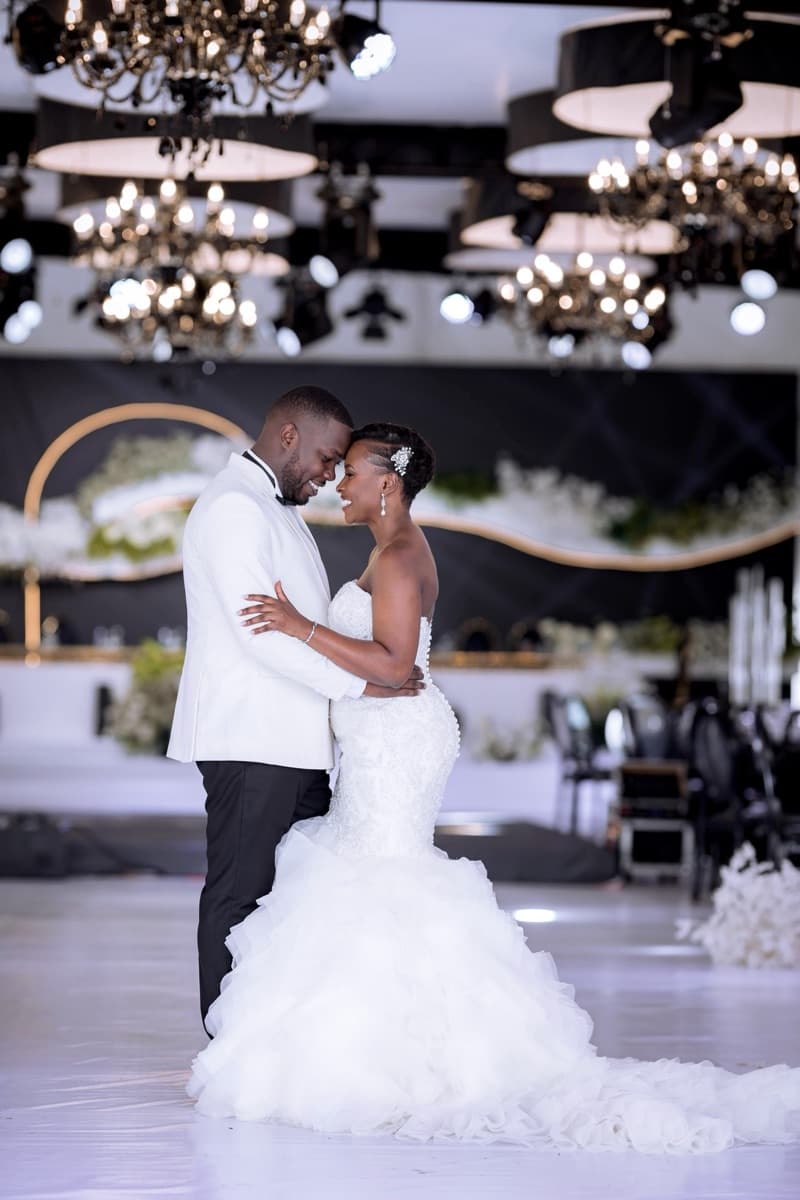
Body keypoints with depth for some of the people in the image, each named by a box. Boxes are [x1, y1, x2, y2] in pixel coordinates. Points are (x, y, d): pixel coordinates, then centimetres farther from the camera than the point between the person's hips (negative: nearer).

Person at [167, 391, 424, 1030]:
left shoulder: (279, 511, 21)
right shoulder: (233, 506, -13)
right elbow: (261, 632, -21)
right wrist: (360, 684, -18)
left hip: (293, 739, 10)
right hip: (250, 741, -10)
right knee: (239, 894, -4)